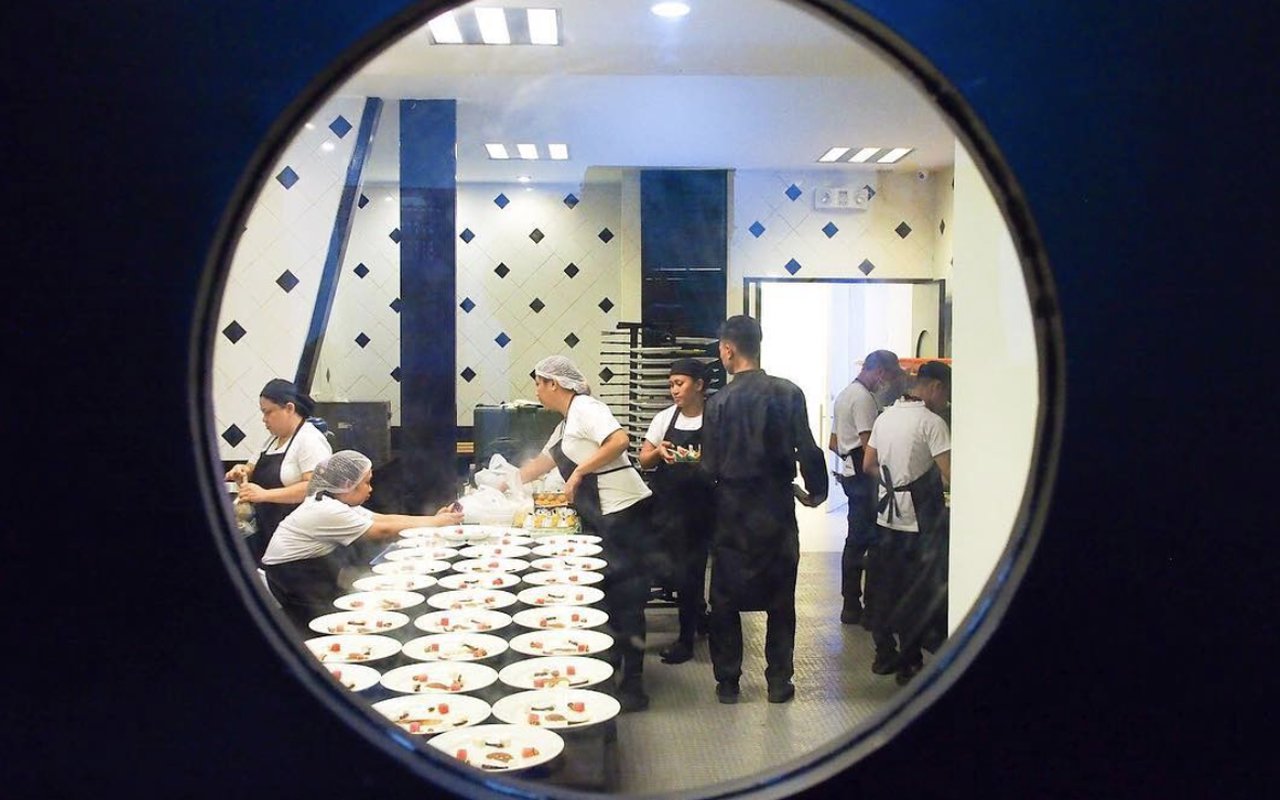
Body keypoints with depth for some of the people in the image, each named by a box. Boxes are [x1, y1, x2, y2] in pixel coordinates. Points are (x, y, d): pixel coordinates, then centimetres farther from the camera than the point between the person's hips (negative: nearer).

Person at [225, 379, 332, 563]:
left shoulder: (310, 439, -10)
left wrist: (265, 494, -25)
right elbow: (253, 469, 25)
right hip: (267, 533, 8)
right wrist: (242, 472, 1)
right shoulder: (273, 441, 17)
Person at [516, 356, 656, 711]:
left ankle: (632, 685, -1)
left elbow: (620, 440, -27)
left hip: (623, 510, -10)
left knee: (626, 597, -6)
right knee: (611, 591, 17)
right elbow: (543, 461, 33)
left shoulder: (585, 409, -10)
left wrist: (579, 471, -22)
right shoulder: (566, 422, 19)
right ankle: (614, 662, 31)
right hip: (601, 516, 10)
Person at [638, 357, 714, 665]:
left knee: (688, 570, 0)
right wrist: (659, 452, -13)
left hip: (698, 509, -4)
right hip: (664, 504, 4)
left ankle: (686, 637, 15)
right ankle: (698, 615, 32)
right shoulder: (665, 417, 6)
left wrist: (702, 460, -24)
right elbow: (644, 460, 8)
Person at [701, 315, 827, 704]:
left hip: (733, 512, -1)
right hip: (777, 511, 1)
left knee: (725, 600, 11)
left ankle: (727, 681, 16)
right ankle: (779, 681, 16)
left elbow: (710, 468, -9)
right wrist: (815, 491, 8)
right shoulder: (789, 393, -7)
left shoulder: (719, 402, -9)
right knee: (780, 600, 12)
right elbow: (808, 451, -8)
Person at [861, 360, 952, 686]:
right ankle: (909, 663, 11)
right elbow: (949, 475, -20)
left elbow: (869, 465, 13)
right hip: (919, 521, -7)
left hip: (886, 515, 7)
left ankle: (884, 654, 23)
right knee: (918, 593, 4)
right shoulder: (931, 422, -15)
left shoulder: (886, 416, 7)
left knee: (884, 586, 14)